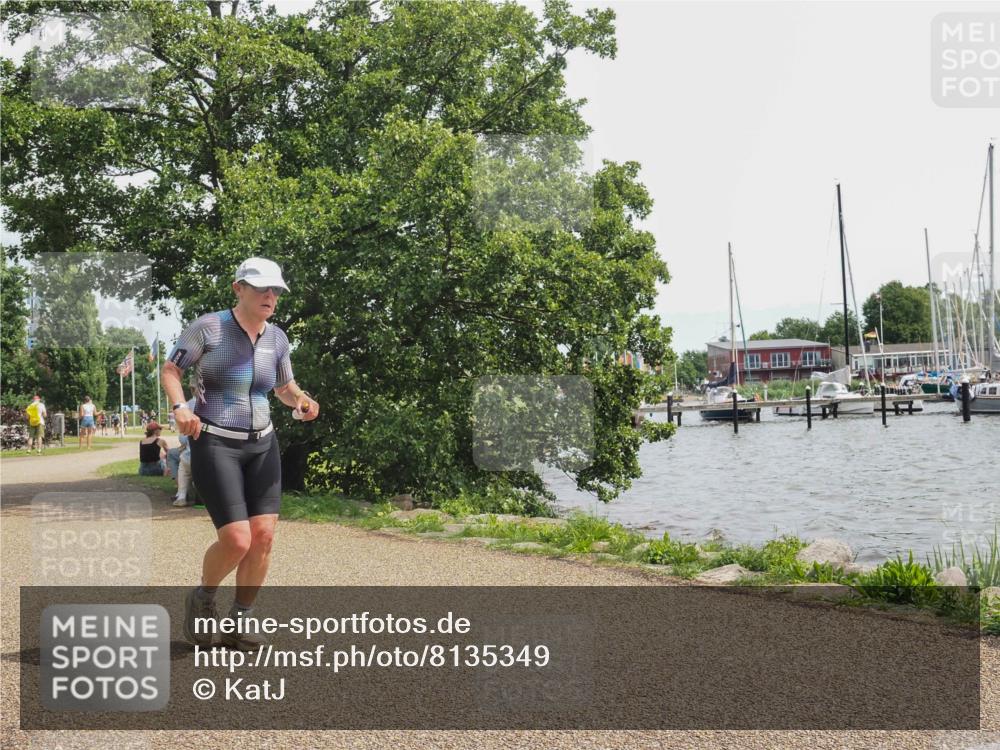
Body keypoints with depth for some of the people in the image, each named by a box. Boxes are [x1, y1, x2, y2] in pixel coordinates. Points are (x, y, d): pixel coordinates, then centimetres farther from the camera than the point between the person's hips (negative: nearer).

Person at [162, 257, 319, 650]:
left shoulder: (276, 337, 4)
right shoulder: (208, 326, -9)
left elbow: (285, 387, 17)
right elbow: (170, 370, -1)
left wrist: (303, 402, -6)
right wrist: (180, 408, -21)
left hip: (261, 444, 5)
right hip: (214, 444, -5)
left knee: (263, 535, -5)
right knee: (237, 540, -14)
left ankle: (238, 624, 12)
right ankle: (202, 599, 18)